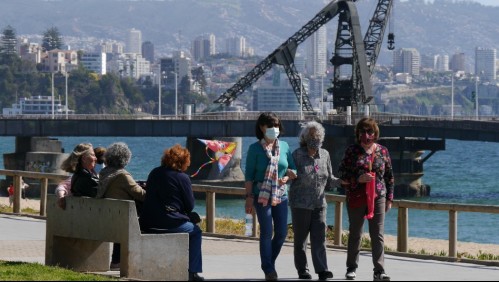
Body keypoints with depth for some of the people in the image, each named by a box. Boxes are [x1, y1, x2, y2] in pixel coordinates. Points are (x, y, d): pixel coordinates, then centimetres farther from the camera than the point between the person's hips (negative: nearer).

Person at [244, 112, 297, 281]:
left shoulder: (284, 146, 8)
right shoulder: (255, 148, -3)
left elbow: (293, 169, 14)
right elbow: (249, 175, -4)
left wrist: (287, 177, -8)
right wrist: (249, 197, -10)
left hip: (281, 195, 4)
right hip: (262, 196, -4)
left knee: (282, 232, 4)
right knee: (266, 232, -5)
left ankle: (269, 262, 26)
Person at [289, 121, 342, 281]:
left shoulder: (324, 155, 8)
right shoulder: (297, 155, -4)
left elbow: (329, 180, 14)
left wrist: (340, 181, -4)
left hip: (319, 203, 3)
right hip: (300, 204, -3)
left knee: (319, 237, -6)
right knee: (300, 237, 4)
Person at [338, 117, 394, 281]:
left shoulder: (382, 151, 6)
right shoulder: (352, 151, 1)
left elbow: (389, 176, 11)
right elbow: (342, 175, -1)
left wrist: (389, 198, 7)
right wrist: (359, 179, -17)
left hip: (377, 198, 1)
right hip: (356, 199, -1)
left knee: (378, 235, -4)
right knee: (355, 234, 9)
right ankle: (351, 268, 21)